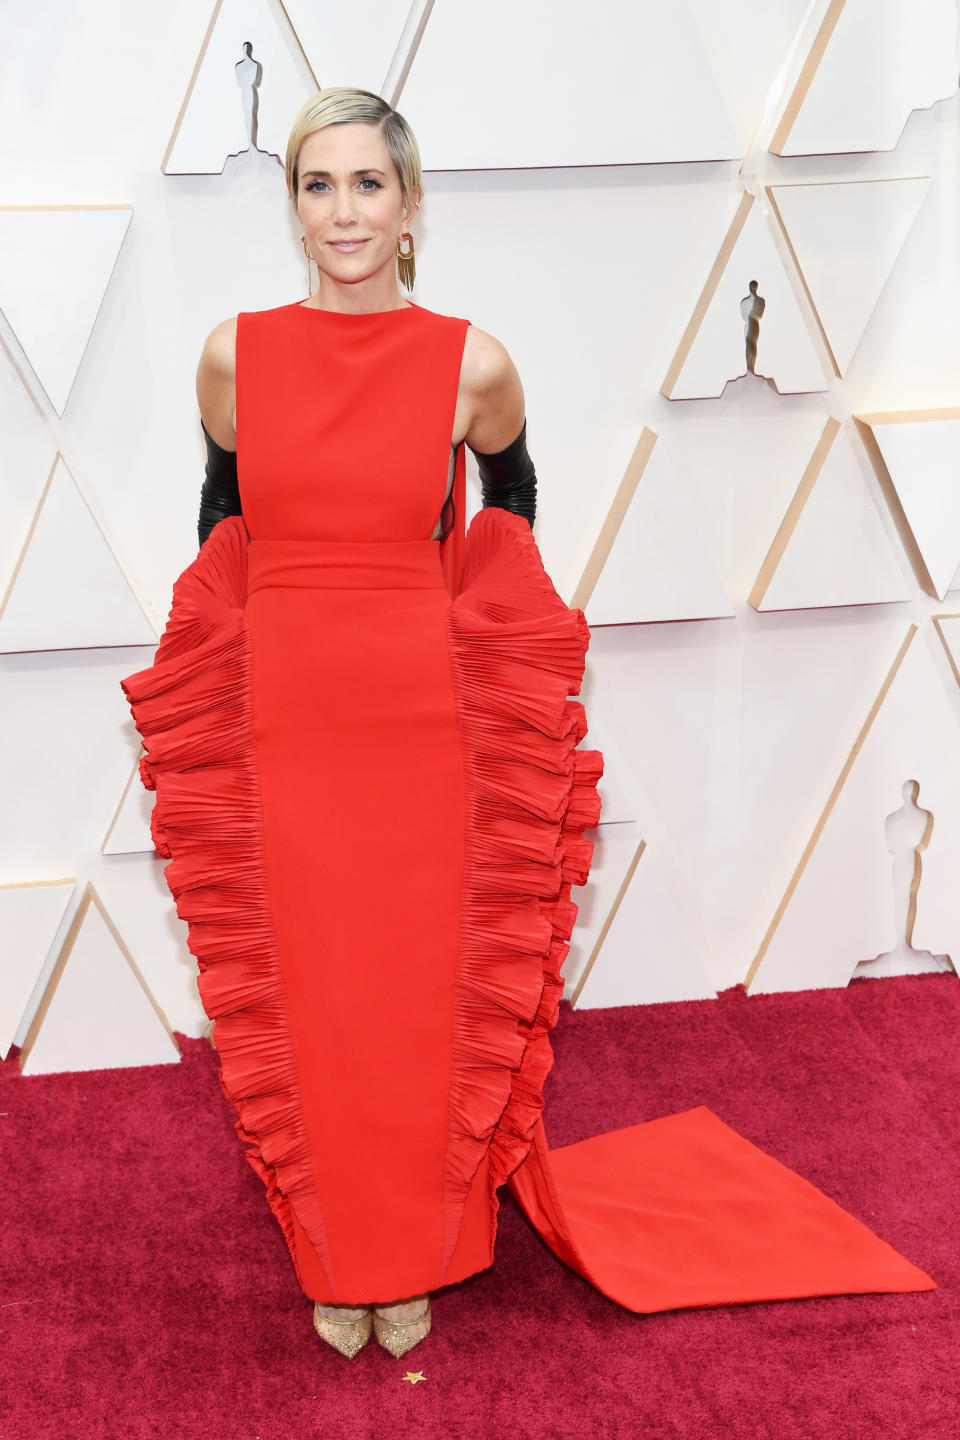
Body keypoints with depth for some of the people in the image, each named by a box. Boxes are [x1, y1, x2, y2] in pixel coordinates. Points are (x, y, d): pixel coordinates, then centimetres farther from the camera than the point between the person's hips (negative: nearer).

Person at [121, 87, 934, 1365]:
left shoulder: (472, 363, -5)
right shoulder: (236, 353, -2)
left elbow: (512, 491, 15)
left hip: (424, 725, -1)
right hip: (279, 725, 1)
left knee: (423, 999, 9)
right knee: (303, 1003, 11)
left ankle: (414, 1257, 32)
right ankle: (338, 1259, 33)